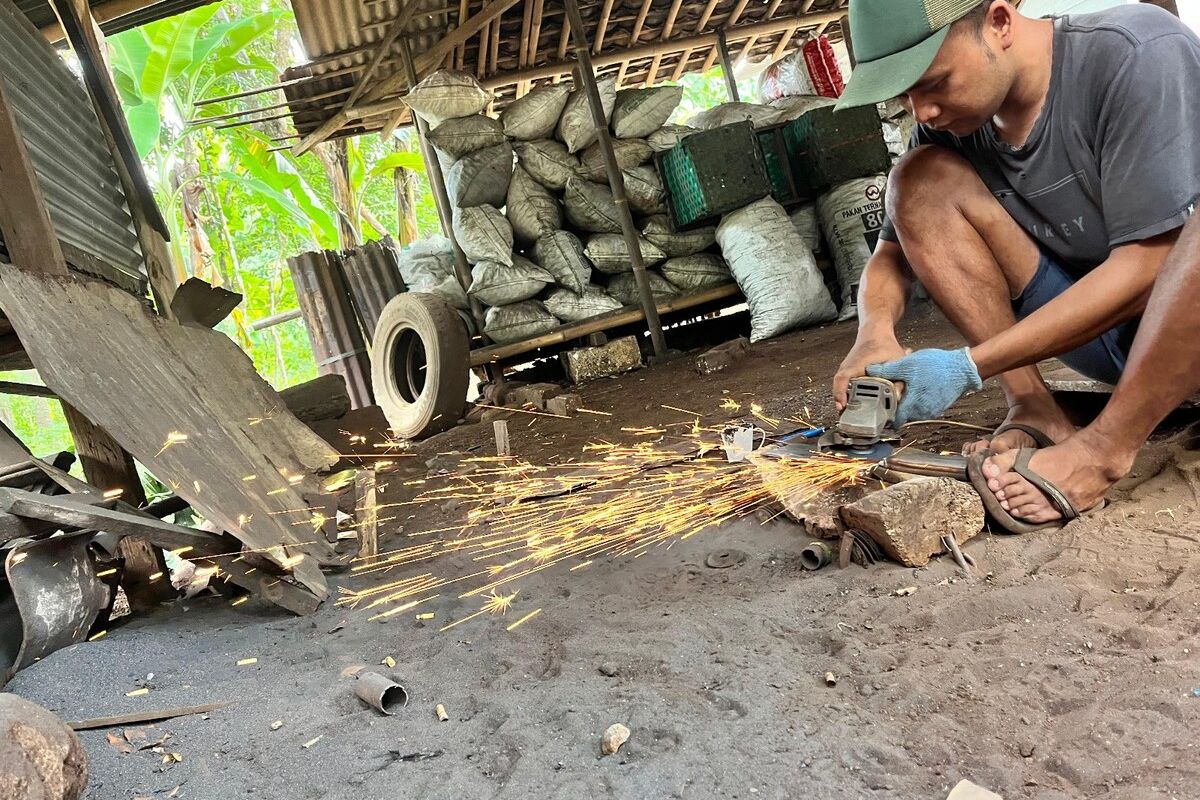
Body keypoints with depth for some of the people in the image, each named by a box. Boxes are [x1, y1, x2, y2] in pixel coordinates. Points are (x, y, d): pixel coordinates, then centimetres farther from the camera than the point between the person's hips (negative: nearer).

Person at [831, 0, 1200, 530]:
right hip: (1104, 328, 5)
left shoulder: (1138, 54, -20)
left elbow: (1144, 265, -23)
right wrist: (875, 335, -20)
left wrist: (969, 367, -27)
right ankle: (1035, 411, -16)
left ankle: (1106, 446, -28)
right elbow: (893, 256, 4)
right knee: (921, 180, -11)